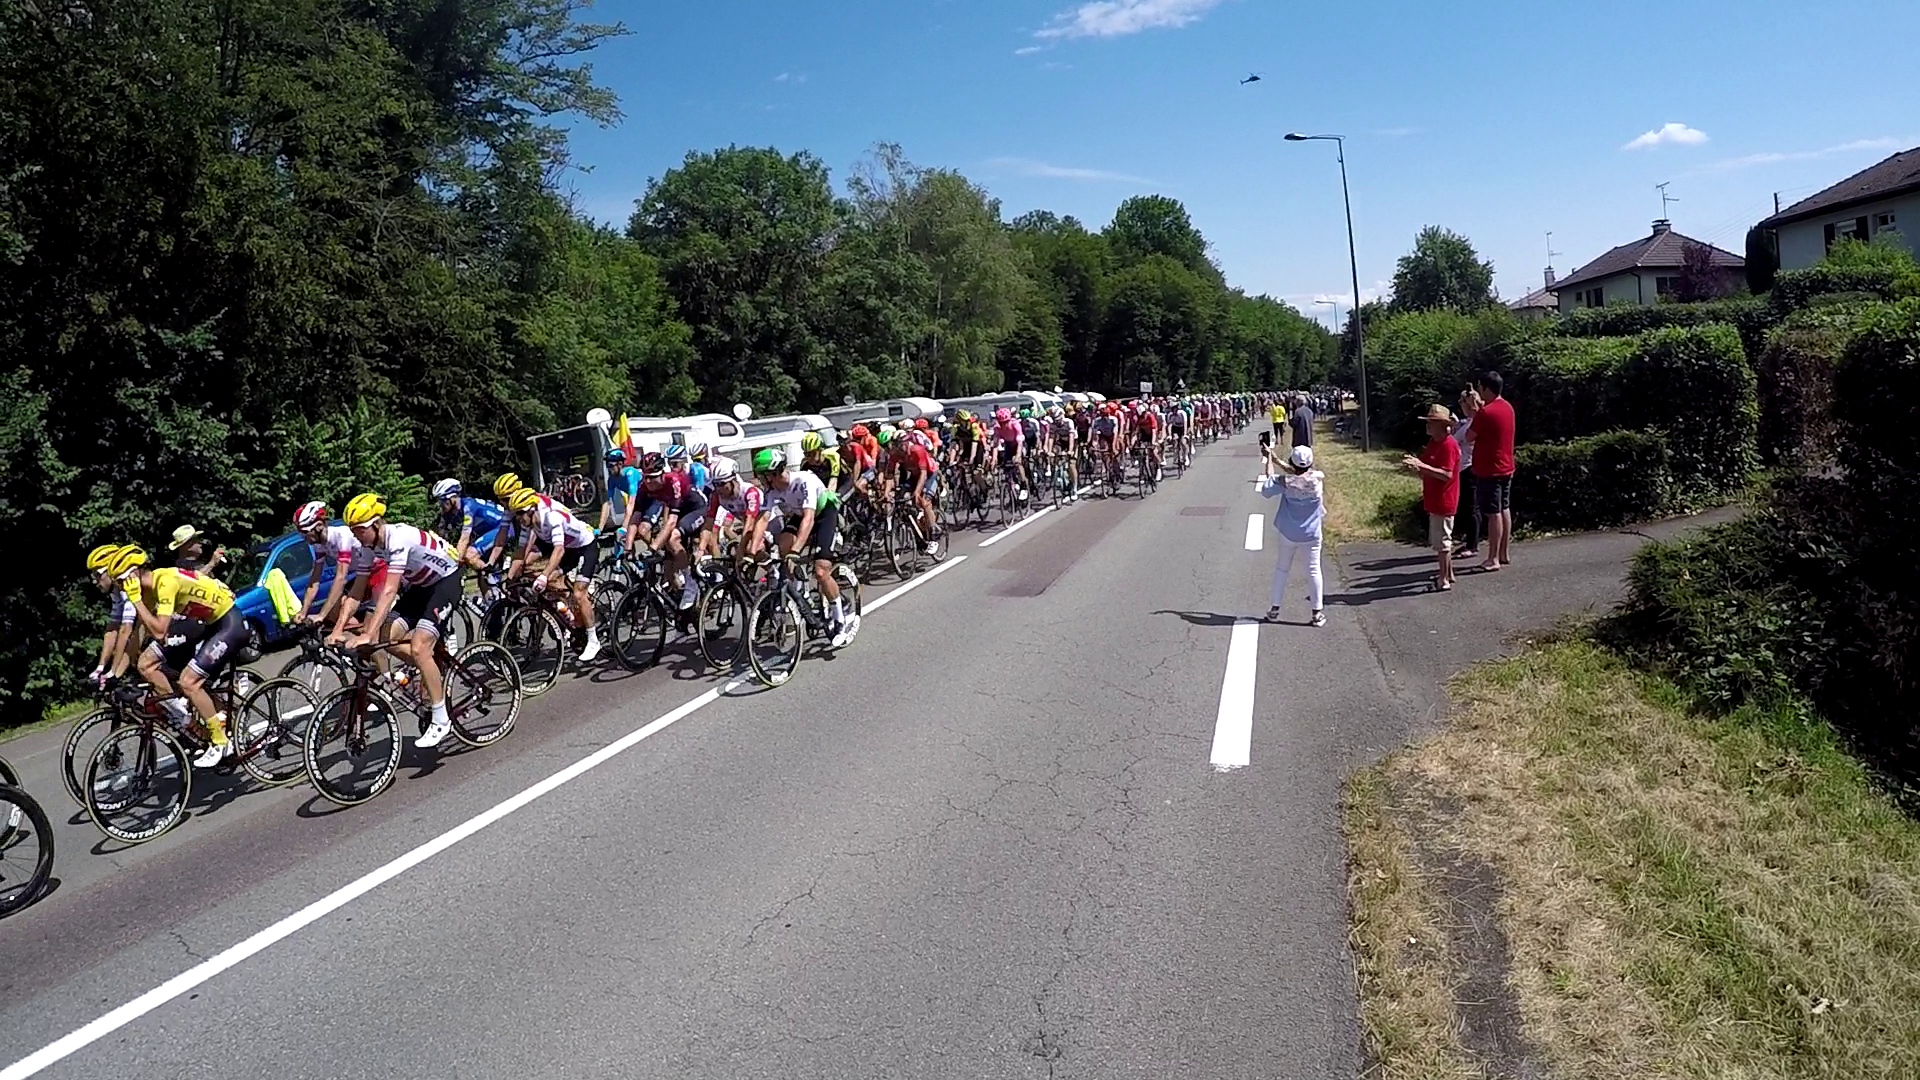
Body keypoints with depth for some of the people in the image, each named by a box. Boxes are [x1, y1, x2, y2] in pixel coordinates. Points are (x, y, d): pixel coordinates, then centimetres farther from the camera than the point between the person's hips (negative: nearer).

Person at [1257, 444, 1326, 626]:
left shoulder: (1285, 481, -17)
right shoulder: (1318, 478, -12)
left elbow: (1265, 489, -5)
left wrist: (1267, 461, 2)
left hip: (1288, 534, 0)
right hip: (1311, 535, 0)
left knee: (1281, 569, 14)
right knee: (1313, 570, 6)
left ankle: (1274, 610, 19)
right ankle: (1317, 614, 8)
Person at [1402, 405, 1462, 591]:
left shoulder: (1448, 446, -19)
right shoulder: (1433, 443, 11)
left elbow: (1446, 474, -26)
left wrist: (1421, 466, -29)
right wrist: (1416, 465, -2)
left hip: (1443, 501, -10)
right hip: (1434, 500, 10)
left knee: (1442, 540, -4)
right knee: (1442, 539, 19)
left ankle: (1444, 579, 2)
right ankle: (1447, 573, 30)